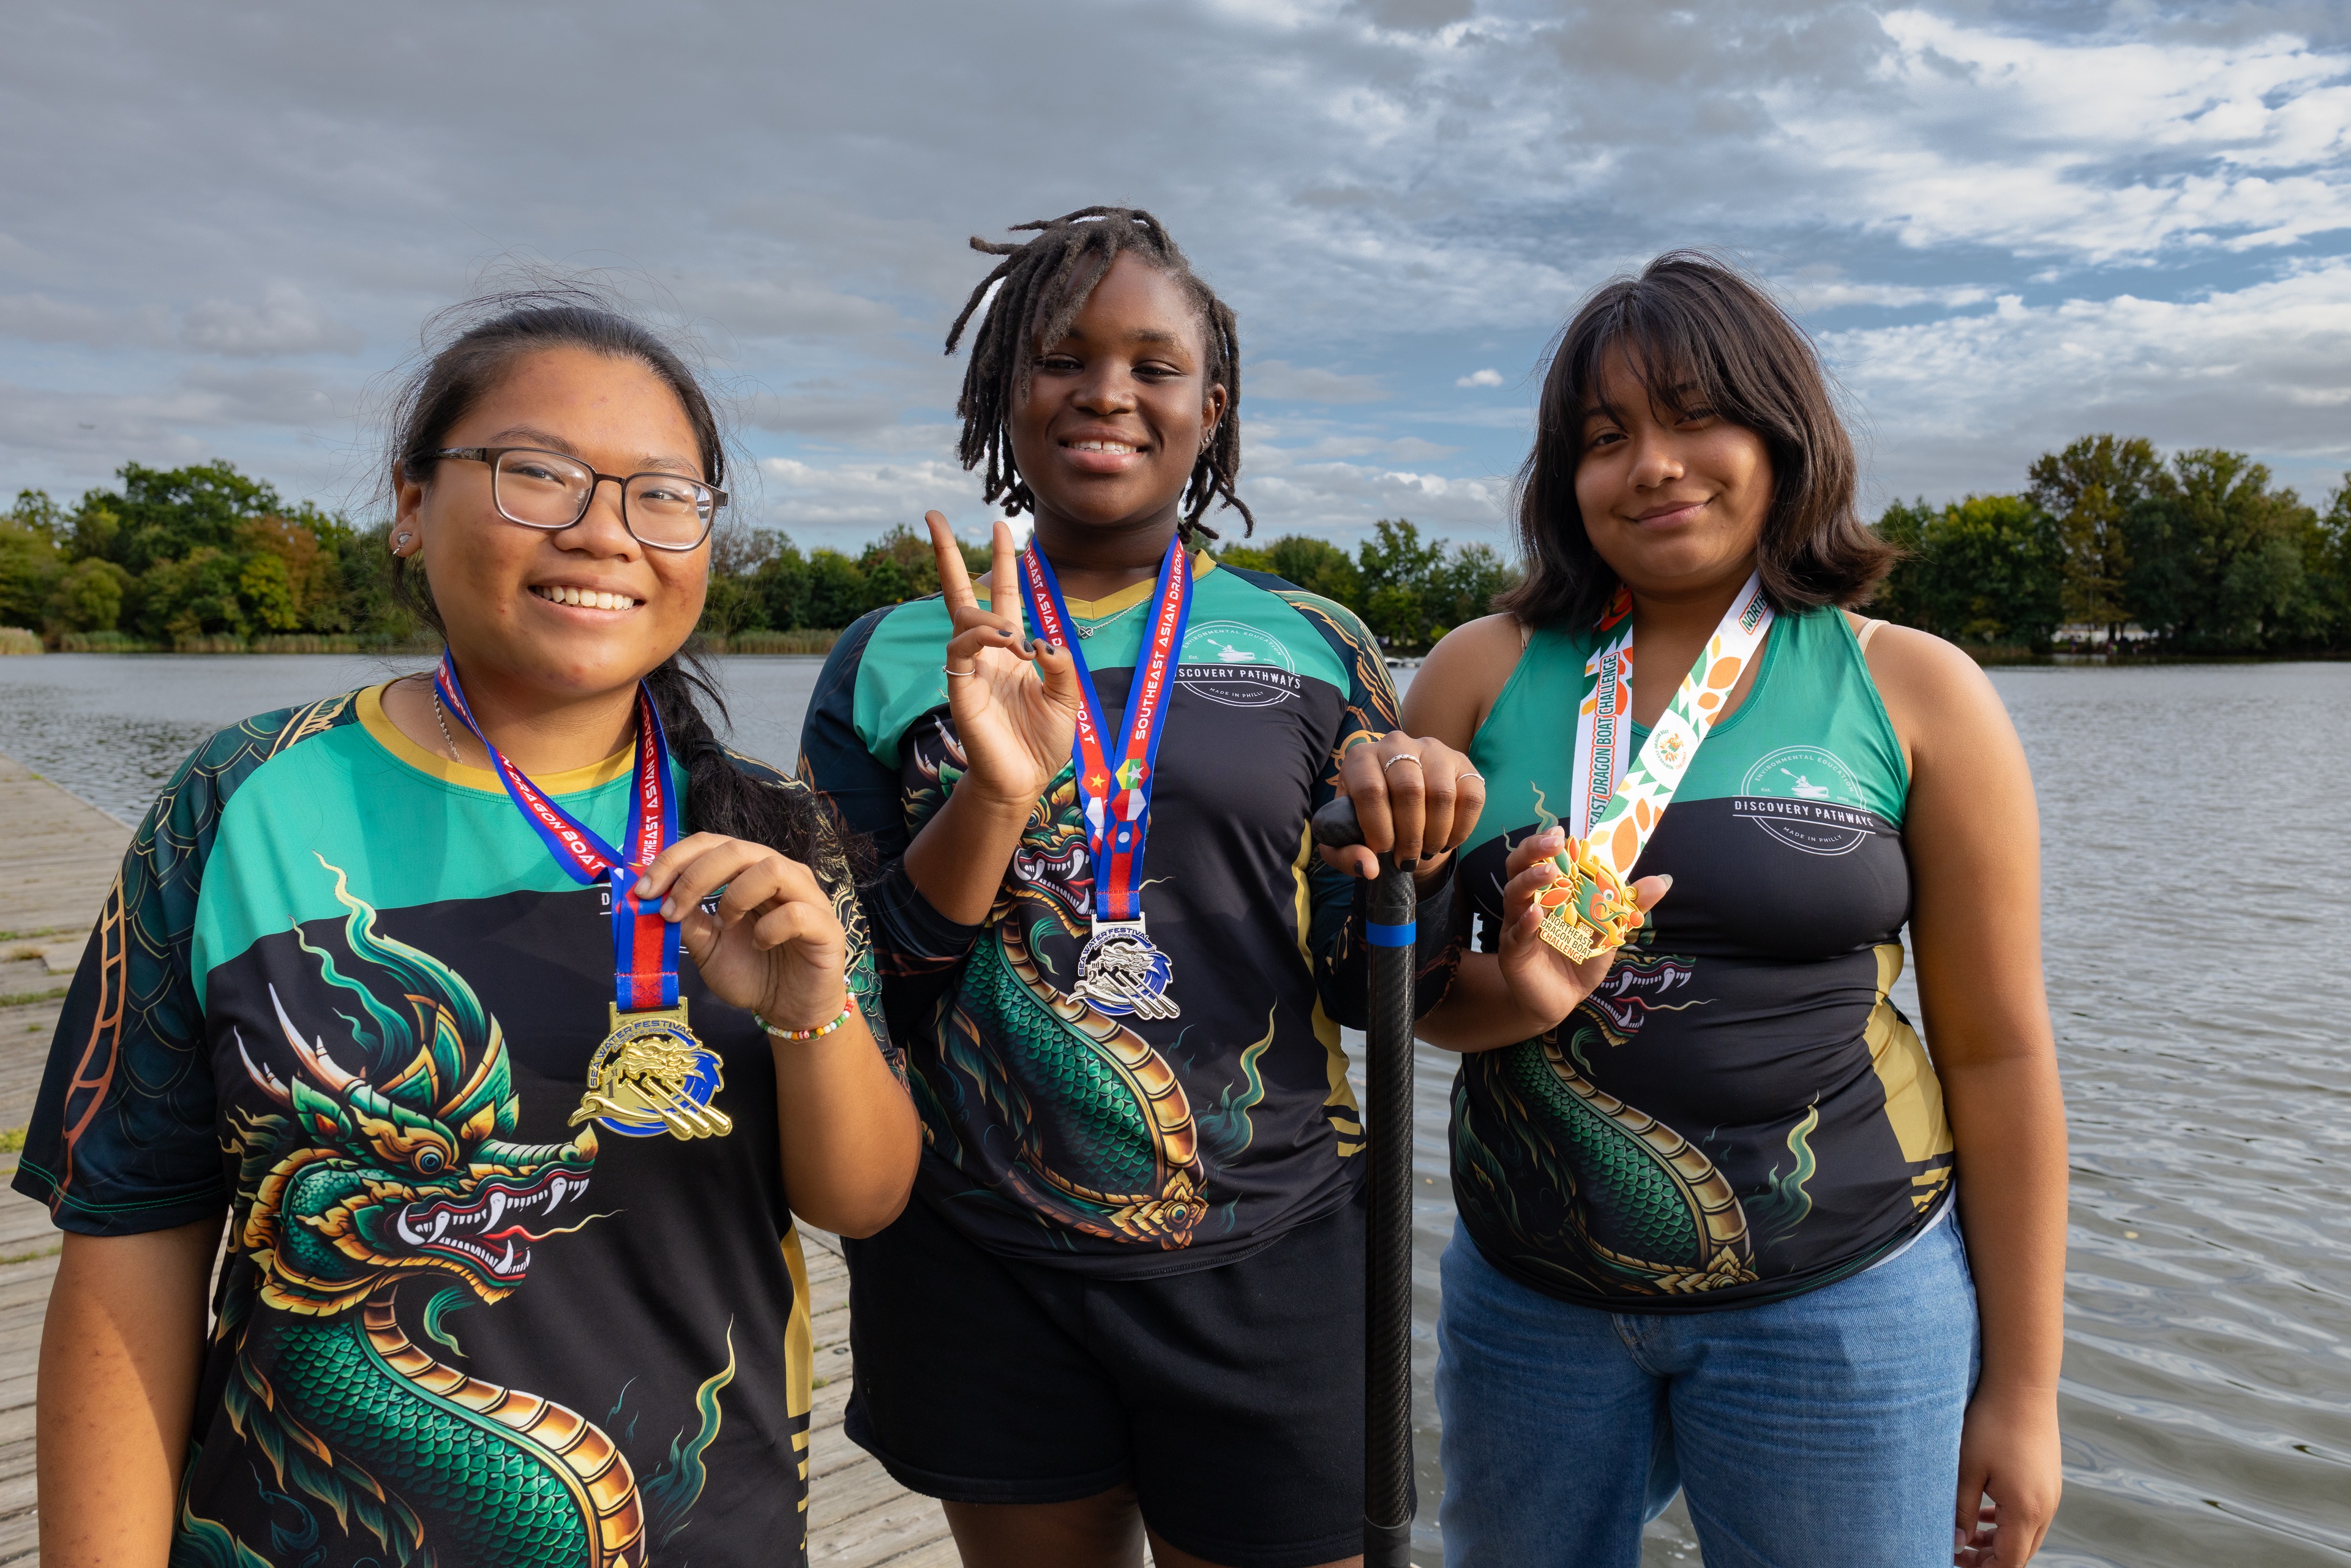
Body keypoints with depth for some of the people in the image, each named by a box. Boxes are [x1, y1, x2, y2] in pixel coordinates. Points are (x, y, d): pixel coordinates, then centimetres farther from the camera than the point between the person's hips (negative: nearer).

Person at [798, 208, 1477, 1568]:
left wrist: (1400, 851, -17)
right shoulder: (897, 661, 0)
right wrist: (993, 798, -20)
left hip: (1267, 1262, 0)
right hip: (980, 1268, 1)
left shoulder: (1315, 644, 1)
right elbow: (862, 992, -4)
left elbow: (1358, 986, 4)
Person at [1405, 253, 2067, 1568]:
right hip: (1526, 1297, 2)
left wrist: (2022, 1384, 1)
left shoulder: (1916, 693, -3)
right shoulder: (1484, 673, 0)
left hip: (1836, 1302, -1)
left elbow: (1998, 1054, -1)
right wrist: (1514, 997, -19)